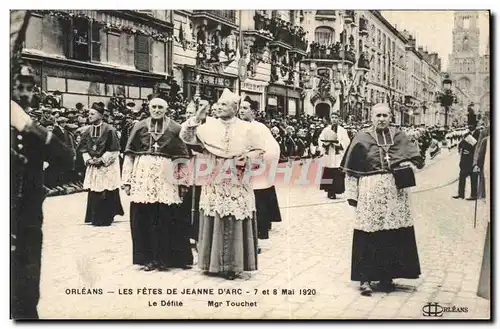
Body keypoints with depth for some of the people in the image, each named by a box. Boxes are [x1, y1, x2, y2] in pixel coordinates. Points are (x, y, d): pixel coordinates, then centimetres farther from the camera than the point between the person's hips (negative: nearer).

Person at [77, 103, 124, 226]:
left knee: (106, 192, -5)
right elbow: (83, 148, 12)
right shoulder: (87, 130, 5)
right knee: (94, 192, 6)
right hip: (93, 165, 5)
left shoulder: (109, 130, -11)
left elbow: (114, 149, -10)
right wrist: (88, 159, -4)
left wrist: (102, 159, -14)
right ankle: (95, 217, 17)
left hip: (107, 165, -5)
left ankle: (106, 218, 3)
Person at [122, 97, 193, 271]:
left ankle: (164, 257, 12)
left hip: (166, 177, -1)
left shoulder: (175, 128, 4)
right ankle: (147, 257, 15)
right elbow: (129, 155, 8)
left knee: (167, 219, -3)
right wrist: (127, 180, 4)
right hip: (143, 177, 1)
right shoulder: (139, 127, 8)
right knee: (144, 218, 2)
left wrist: (183, 181, 3)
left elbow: (183, 158, 5)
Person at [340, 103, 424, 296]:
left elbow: (417, 159, 13)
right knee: (368, 236, -6)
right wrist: (352, 194, -4)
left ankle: (387, 277, 17)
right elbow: (351, 170, 1)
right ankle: (365, 279, 2)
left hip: (396, 191, 3)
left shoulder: (398, 136, 9)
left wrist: (408, 165, -9)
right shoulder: (362, 138, 1)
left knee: (394, 236, 4)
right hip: (370, 192, -3)